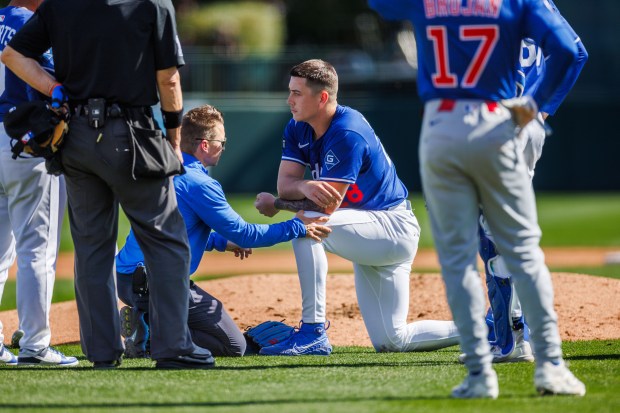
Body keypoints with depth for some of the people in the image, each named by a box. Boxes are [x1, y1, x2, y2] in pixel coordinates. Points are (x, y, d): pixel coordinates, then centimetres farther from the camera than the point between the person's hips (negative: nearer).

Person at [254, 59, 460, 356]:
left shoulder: (347, 133, -24)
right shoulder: (298, 129, 3)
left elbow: (328, 206, -26)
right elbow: (285, 184, -7)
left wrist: (276, 204, -14)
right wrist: (306, 186, -30)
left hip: (394, 229, -10)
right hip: (371, 234, 10)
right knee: (391, 341, 9)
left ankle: (314, 333, -28)